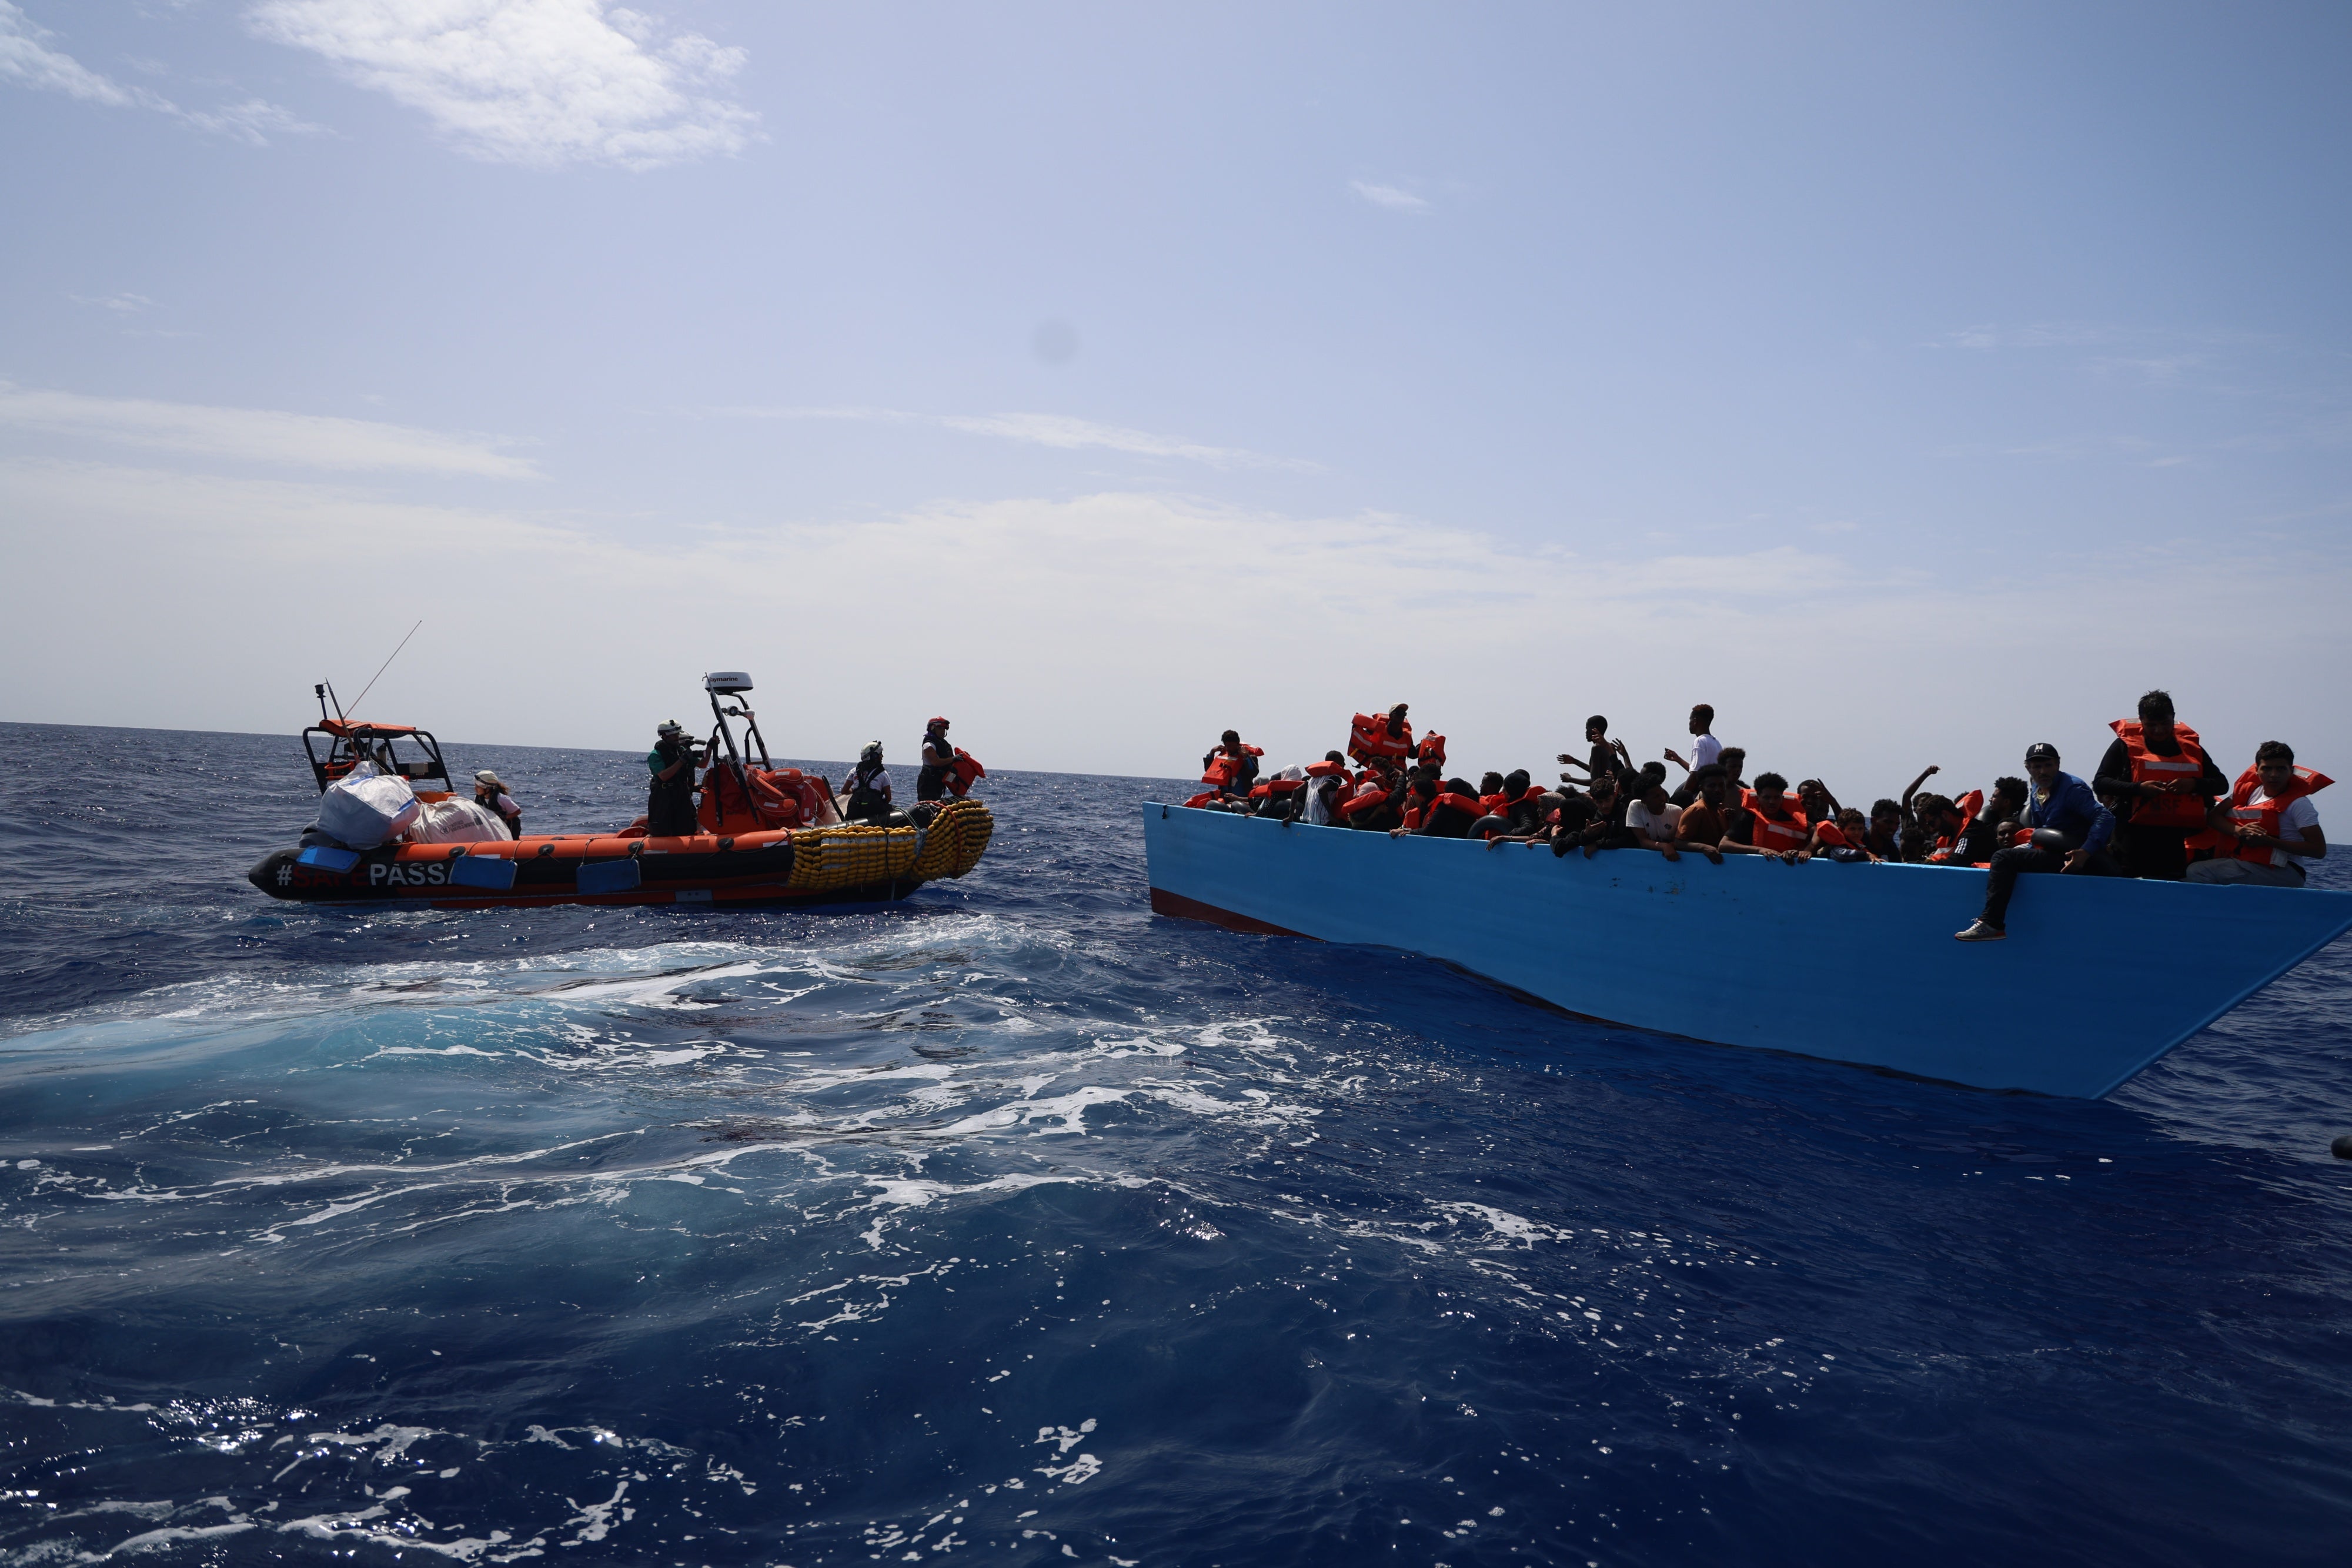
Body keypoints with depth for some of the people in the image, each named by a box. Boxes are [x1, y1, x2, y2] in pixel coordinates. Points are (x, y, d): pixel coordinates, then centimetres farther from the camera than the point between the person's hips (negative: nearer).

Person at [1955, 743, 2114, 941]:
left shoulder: (2072, 788, -13)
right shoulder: (2035, 791, 14)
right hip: (2051, 855, 10)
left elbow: (2105, 817, -23)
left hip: (2071, 859, -10)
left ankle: (1991, 924, -25)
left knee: (2004, 859, -20)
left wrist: (2086, 852, -32)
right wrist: (2025, 849, 6)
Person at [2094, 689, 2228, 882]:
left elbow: (2222, 784, 14)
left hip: (2179, 839, 3)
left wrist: (2194, 784, -8)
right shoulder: (2125, 744, 4)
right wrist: (2137, 788, -16)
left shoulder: (2190, 746, 13)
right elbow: (2099, 782, -1)